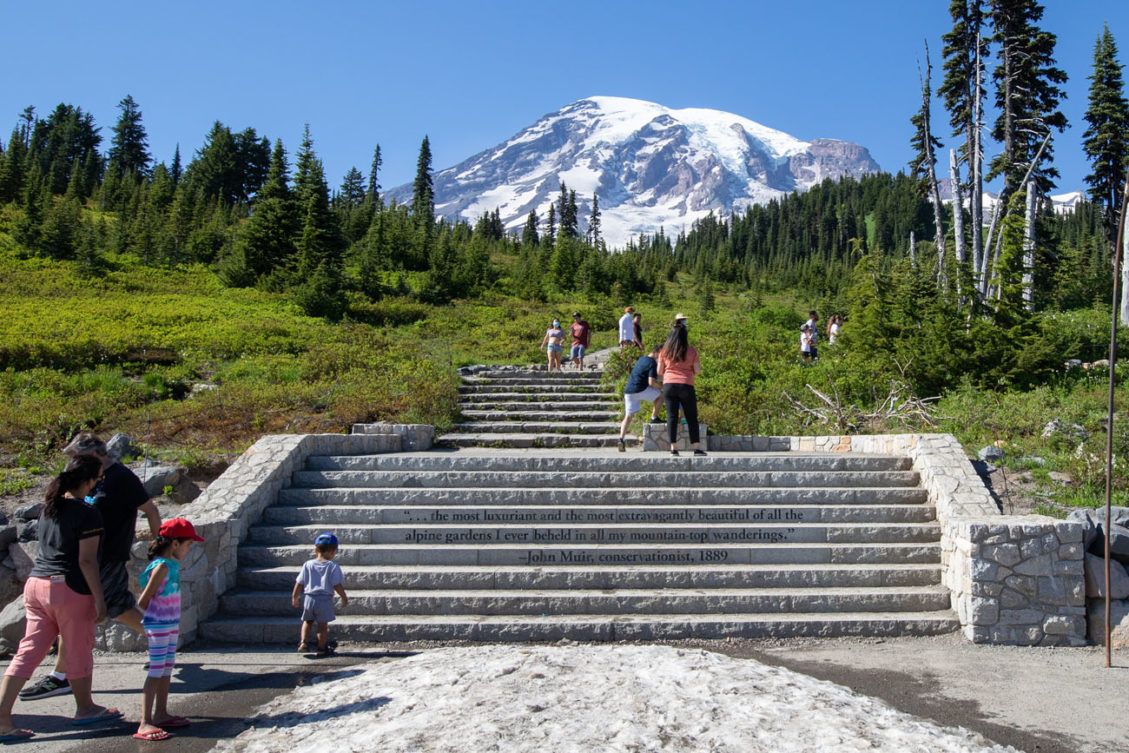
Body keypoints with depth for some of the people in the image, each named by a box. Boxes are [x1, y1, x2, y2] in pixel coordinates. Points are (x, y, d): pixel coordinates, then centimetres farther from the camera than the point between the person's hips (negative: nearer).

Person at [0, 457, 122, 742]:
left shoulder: (48, 508, 10)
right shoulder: (88, 514, -13)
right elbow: (86, 561, -15)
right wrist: (99, 598, -10)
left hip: (36, 583, 7)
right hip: (70, 590, -7)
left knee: (28, 652, 8)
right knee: (79, 651, 11)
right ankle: (85, 709, 28)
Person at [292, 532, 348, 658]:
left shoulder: (308, 565, 2)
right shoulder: (333, 567, -8)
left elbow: (299, 583, 5)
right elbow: (337, 585, -10)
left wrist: (294, 597, 17)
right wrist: (344, 597, 4)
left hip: (309, 598, 3)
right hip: (325, 600, -3)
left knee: (307, 621, 22)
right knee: (323, 624, 7)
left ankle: (304, 643, 10)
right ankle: (322, 648, 13)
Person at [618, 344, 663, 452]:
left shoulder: (641, 359, 21)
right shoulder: (653, 363, -6)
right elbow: (651, 382, -16)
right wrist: (662, 386, 1)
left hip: (628, 390, 7)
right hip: (640, 390, -7)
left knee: (628, 416, 6)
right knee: (660, 395, 14)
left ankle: (621, 439, -6)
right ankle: (654, 418, 13)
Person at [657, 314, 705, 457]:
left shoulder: (664, 351, 5)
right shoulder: (691, 351, -1)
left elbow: (659, 372, 8)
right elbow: (697, 371, -2)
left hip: (669, 385, 2)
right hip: (686, 386, -2)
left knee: (672, 417, 3)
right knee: (692, 417, 5)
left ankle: (673, 448, 0)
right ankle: (697, 448, 4)